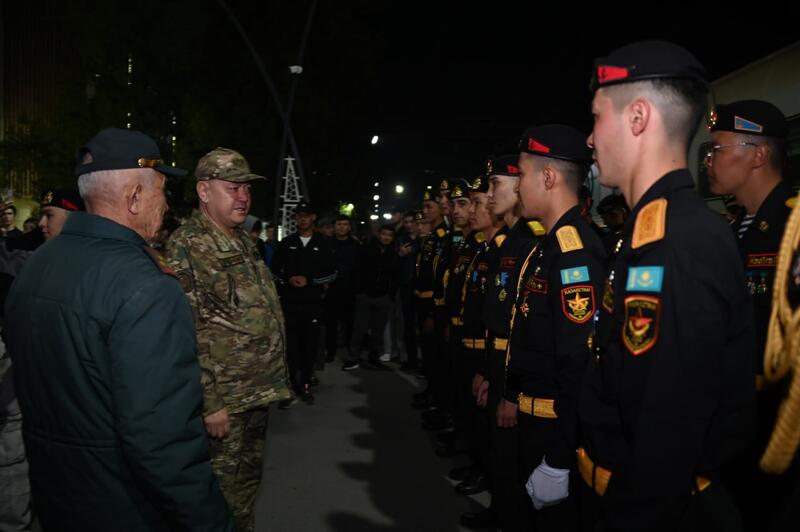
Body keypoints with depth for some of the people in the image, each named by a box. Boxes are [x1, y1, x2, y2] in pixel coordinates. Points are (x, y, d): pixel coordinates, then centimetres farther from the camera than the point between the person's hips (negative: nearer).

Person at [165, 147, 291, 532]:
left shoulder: (244, 240, 9)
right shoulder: (184, 248, -17)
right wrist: (209, 403, -20)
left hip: (258, 391, 8)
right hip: (224, 398, -8)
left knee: (249, 479, 22)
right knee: (223, 495, 9)